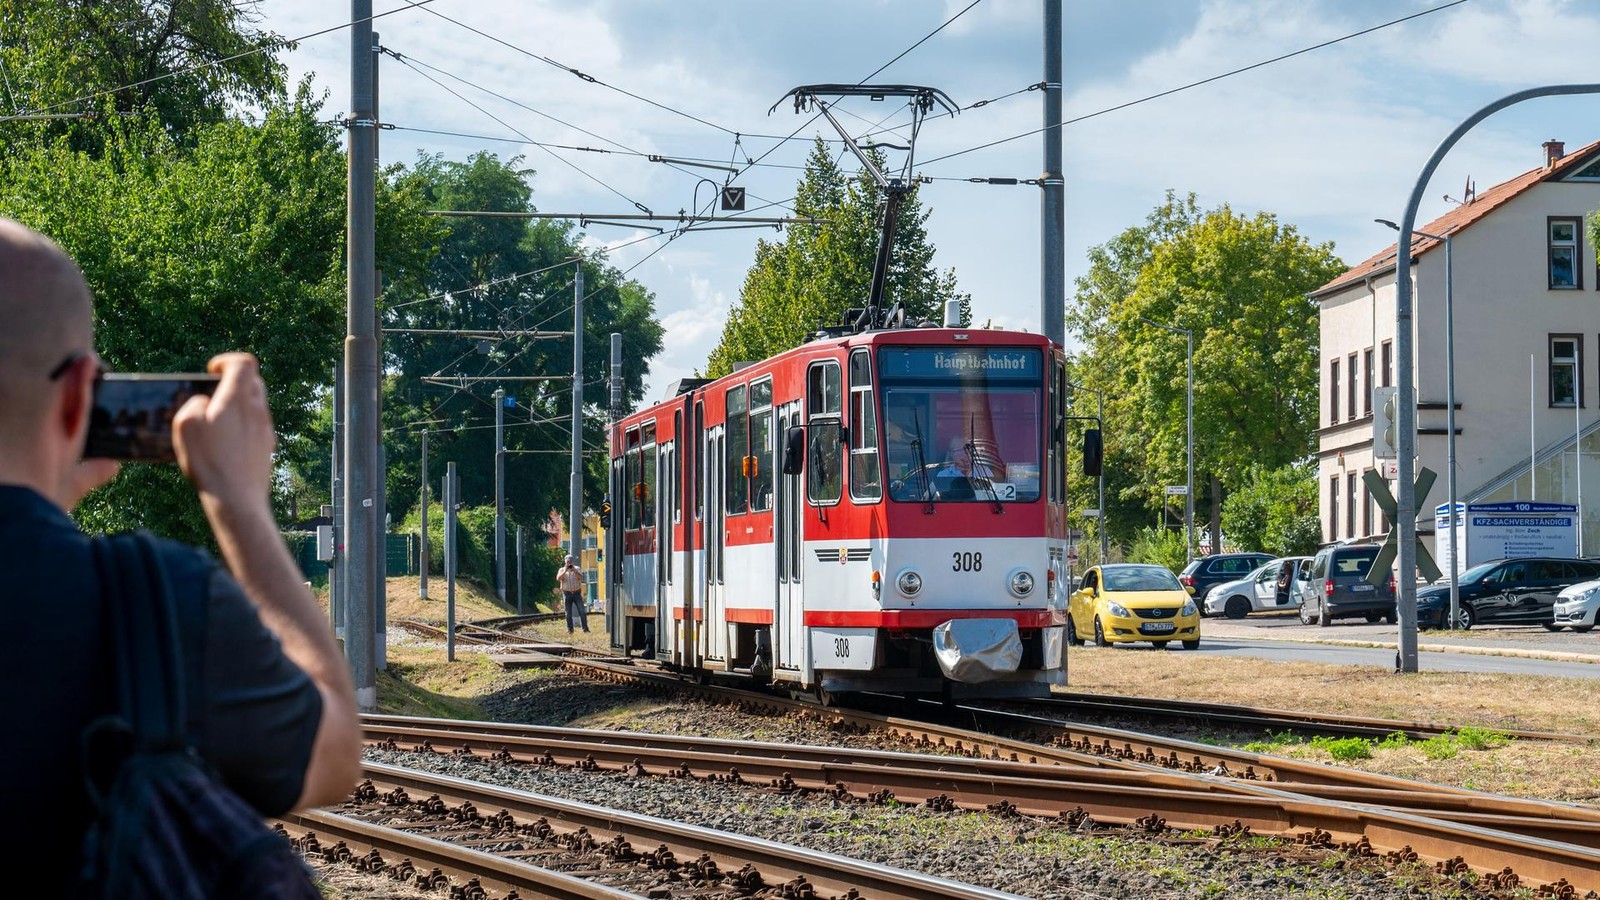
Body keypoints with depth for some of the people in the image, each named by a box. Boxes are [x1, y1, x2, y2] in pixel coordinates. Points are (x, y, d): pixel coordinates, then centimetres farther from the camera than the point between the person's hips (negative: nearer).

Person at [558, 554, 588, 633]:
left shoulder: (577, 569, 7)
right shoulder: (562, 570, 7)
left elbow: (580, 577, -10)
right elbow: (558, 578, -9)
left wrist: (574, 570, -19)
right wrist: (565, 571, -18)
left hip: (577, 593, 0)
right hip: (567, 593, 0)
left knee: (582, 611, -4)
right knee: (568, 613, 2)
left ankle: (585, 628, -2)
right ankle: (570, 629, 8)